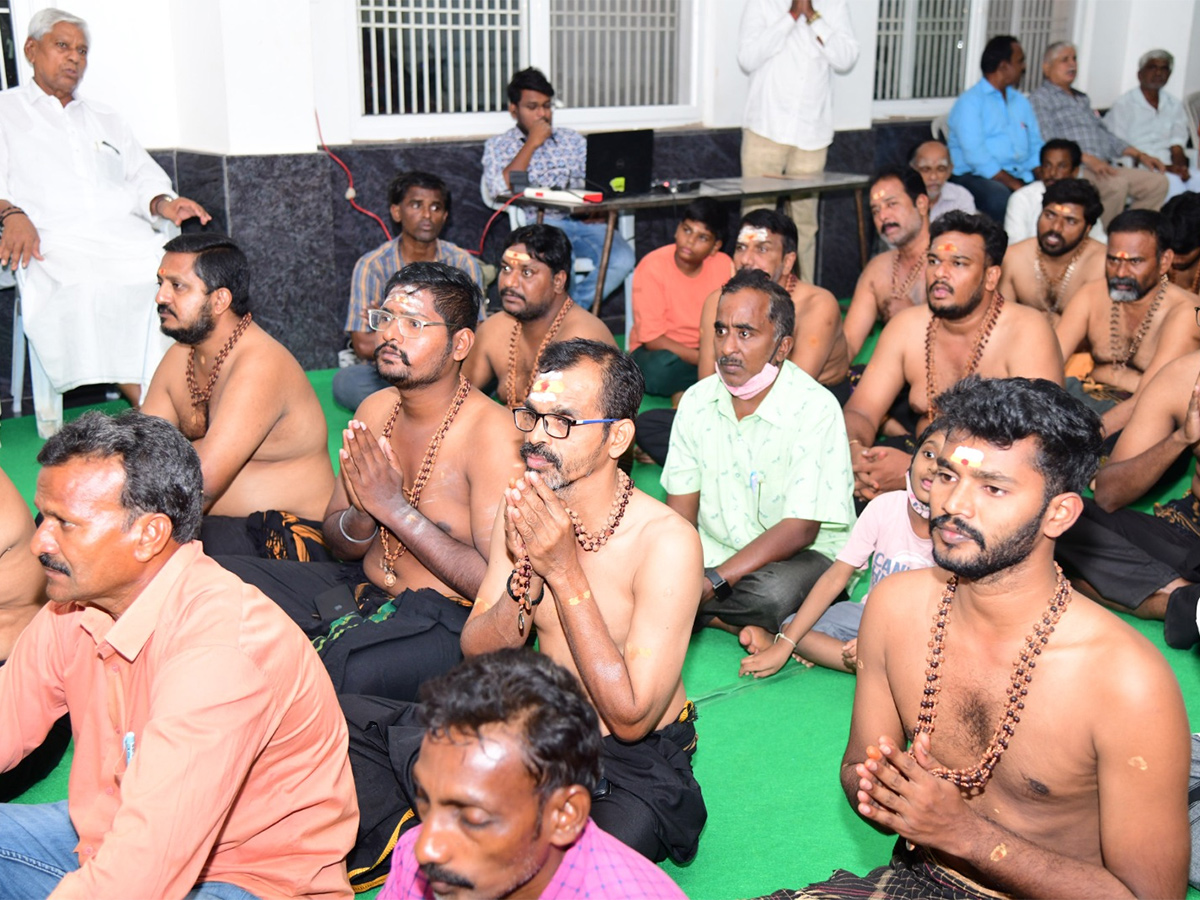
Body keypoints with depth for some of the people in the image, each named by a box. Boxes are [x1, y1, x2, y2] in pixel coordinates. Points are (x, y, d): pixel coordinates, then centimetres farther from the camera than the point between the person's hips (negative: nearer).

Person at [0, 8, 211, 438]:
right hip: (54, 241, -3)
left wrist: (163, 204, 0)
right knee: (88, 291, -38)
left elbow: (144, 176, 24)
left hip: (130, 239, 4)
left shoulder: (104, 119, 34)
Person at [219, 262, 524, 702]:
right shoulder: (375, 409, 4)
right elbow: (338, 543, 12)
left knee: (339, 669, -37)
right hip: (362, 585, 8)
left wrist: (395, 508, -24)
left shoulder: (493, 433, -18)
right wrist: (364, 515, -14)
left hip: (446, 620, -7)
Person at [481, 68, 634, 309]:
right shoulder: (498, 146, 13)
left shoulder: (573, 140, 24)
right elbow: (499, 189, -6)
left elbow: (598, 182, 18)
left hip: (583, 221, 4)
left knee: (622, 258, -28)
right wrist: (532, 143, -2)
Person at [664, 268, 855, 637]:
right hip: (713, 549, 4)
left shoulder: (816, 409, -16)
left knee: (772, 593, -38)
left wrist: (713, 582, -29)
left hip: (803, 555, -4)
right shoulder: (697, 400, 1)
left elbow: (799, 529, -20)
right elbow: (680, 507, 1)